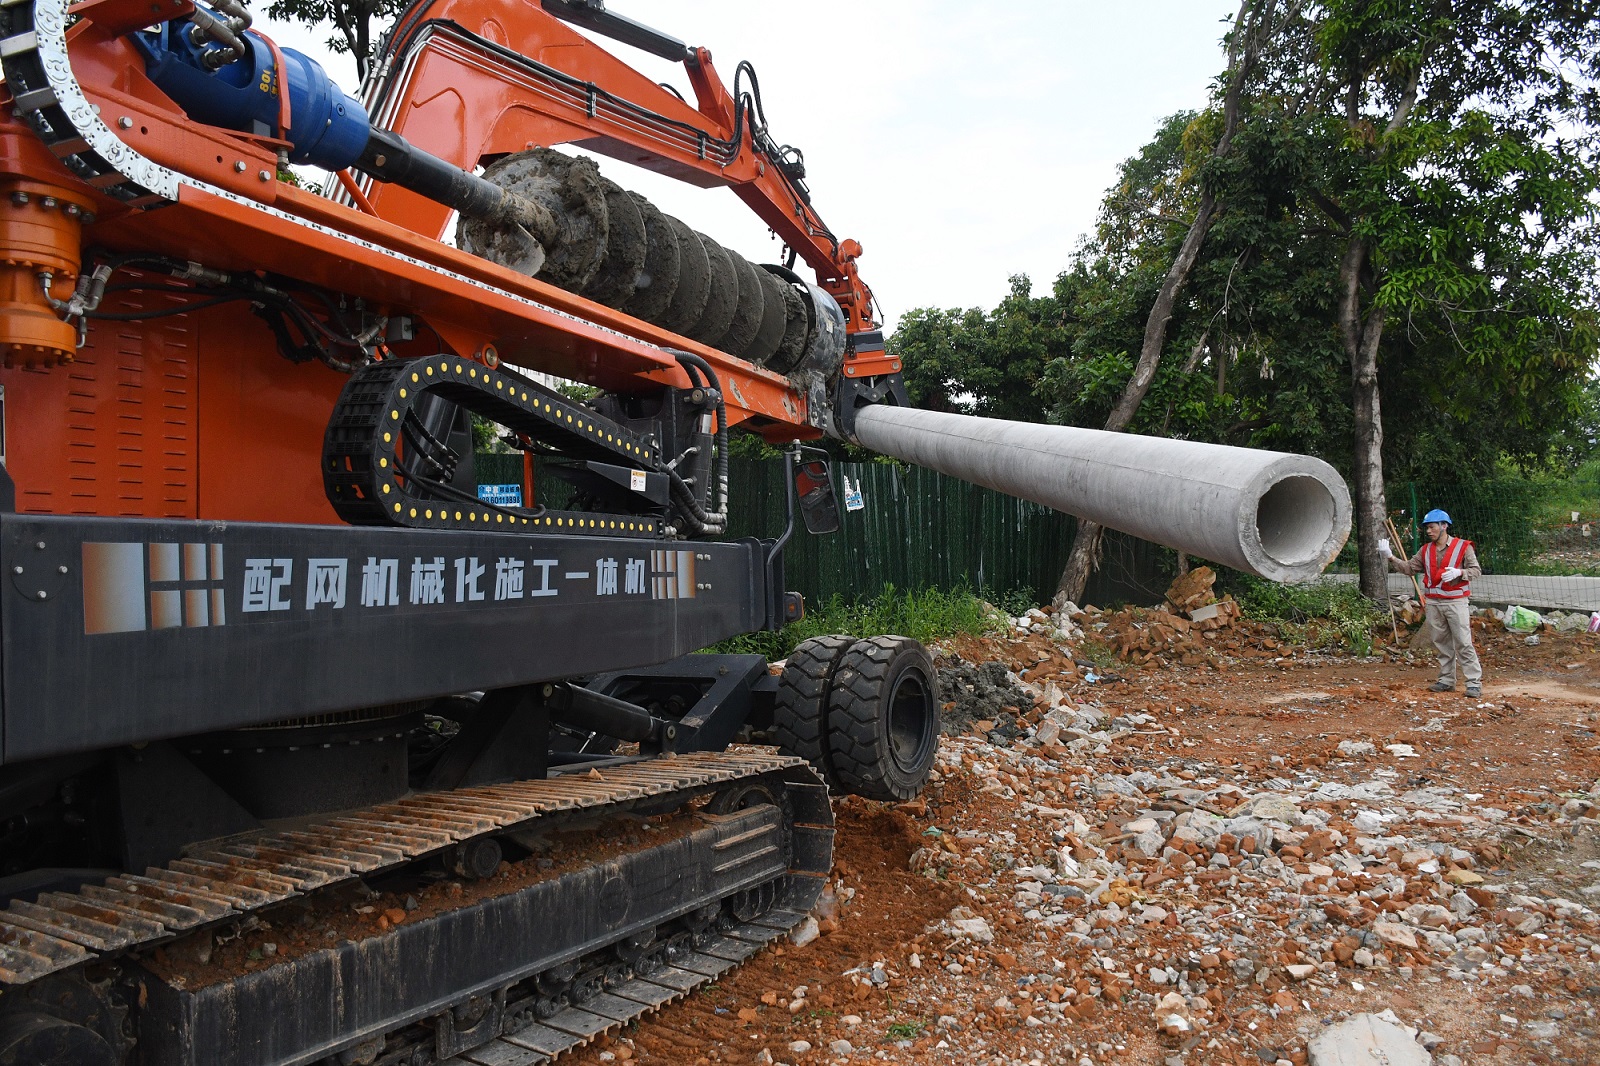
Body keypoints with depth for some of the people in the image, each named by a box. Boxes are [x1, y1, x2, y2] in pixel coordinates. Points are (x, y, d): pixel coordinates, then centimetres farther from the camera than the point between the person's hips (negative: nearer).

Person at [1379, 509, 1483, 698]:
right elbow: (1409, 567, 8)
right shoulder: (1426, 550, 12)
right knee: (1442, 643, 10)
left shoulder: (1463, 546, -2)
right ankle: (1447, 680, 18)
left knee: (1463, 643, -7)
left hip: (1456, 602, -5)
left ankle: (1474, 682, -3)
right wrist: (1390, 557, -4)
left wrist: (1459, 572, -24)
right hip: (1433, 603, 5)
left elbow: (1476, 571, -5)